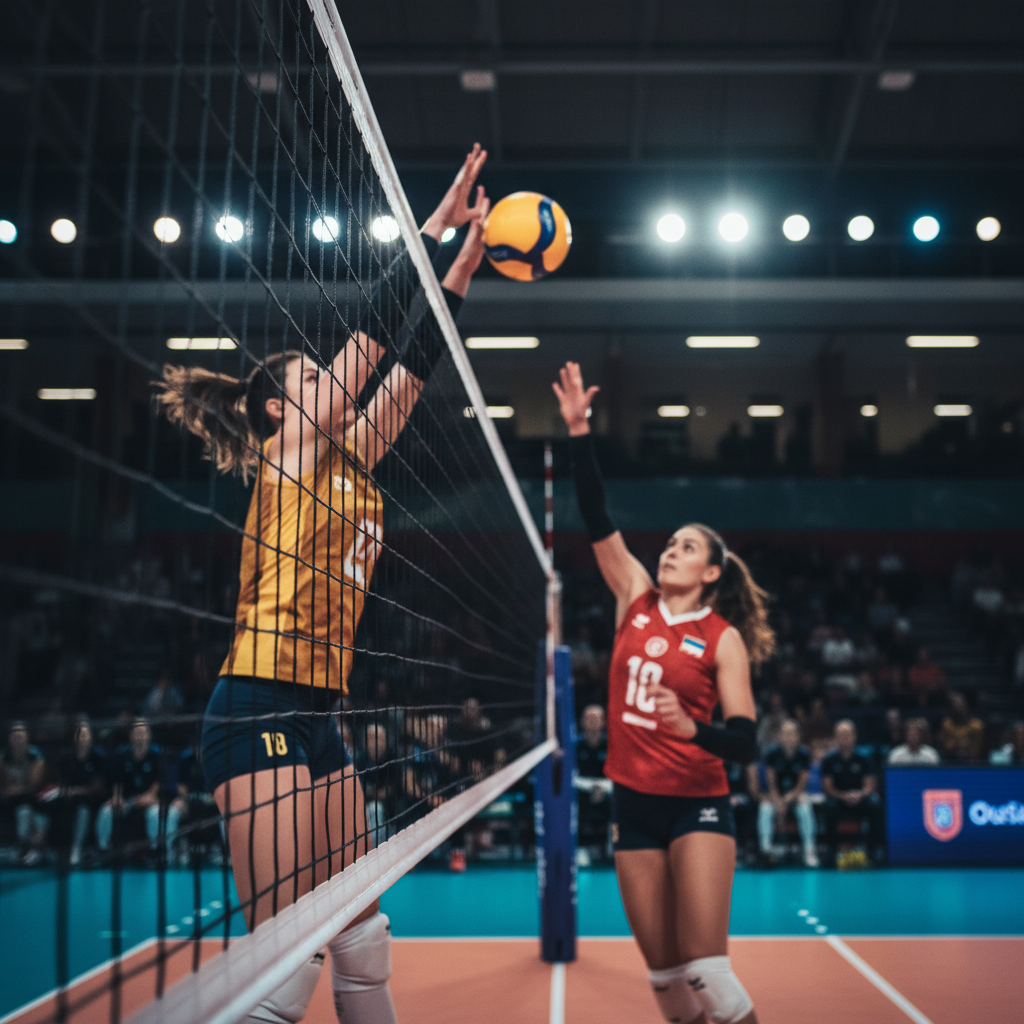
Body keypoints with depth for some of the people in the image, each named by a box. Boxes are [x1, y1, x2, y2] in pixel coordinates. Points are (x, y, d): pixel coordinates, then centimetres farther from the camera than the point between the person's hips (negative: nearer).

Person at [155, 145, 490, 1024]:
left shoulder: (348, 463, 17)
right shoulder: (291, 450, -2)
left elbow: (411, 362, 18)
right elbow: (374, 333, -5)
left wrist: (466, 263, 17)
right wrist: (433, 227, -1)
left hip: (317, 717, 9)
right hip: (262, 712, -9)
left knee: (363, 941, 13)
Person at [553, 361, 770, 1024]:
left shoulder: (724, 638, -5)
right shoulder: (636, 602, 5)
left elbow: (747, 744, -9)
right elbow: (598, 519, -2)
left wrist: (690, 726, -29)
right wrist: (579, 430, -9)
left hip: (698, 807, -4)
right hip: (634, 805, 4)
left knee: (706, 971, -11)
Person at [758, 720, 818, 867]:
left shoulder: (804, 754, -6)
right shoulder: (772, 753, -9)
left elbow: (802, 784, -6)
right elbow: (772, 784, -8)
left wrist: (790, 797, -22)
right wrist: (778, 803, -22)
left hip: (796, 794, 0)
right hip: (776, 794, 0)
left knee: (805, 807, -31)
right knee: (765, 808, -31)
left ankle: (810, 850, -30)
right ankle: (765, 846, -38)